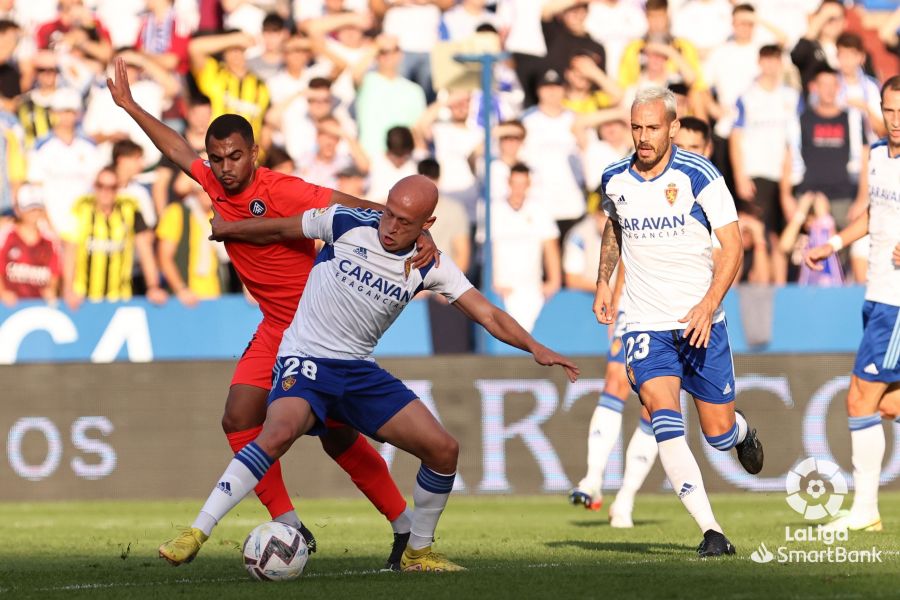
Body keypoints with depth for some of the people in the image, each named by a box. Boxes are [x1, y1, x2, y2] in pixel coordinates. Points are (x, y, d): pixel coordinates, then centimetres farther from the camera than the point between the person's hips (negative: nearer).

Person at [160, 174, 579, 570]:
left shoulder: (429, 267, -3)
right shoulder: (345, 224, -11)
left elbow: (488, 315, -6)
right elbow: (278, 231, 6)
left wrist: (535, 348, -21)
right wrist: (228, 228, 19)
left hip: (359, 371, 5)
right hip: (305, 360, -4)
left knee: (443, 450, -4)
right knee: (279, 433, -35)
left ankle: (418, 551, 18)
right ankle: (195, 534, -33)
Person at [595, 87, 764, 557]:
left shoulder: (699, 175, -10)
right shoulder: (614, 180, 2)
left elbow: (733, 244, -9)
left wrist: (707, 307, -19)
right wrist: (603, 281, 15)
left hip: (699, 323, -1)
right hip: (645, 325, 1)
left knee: (718, 434, 5)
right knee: (665, 421, -20)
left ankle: (742, 433, 46)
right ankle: (712, 533, -21)